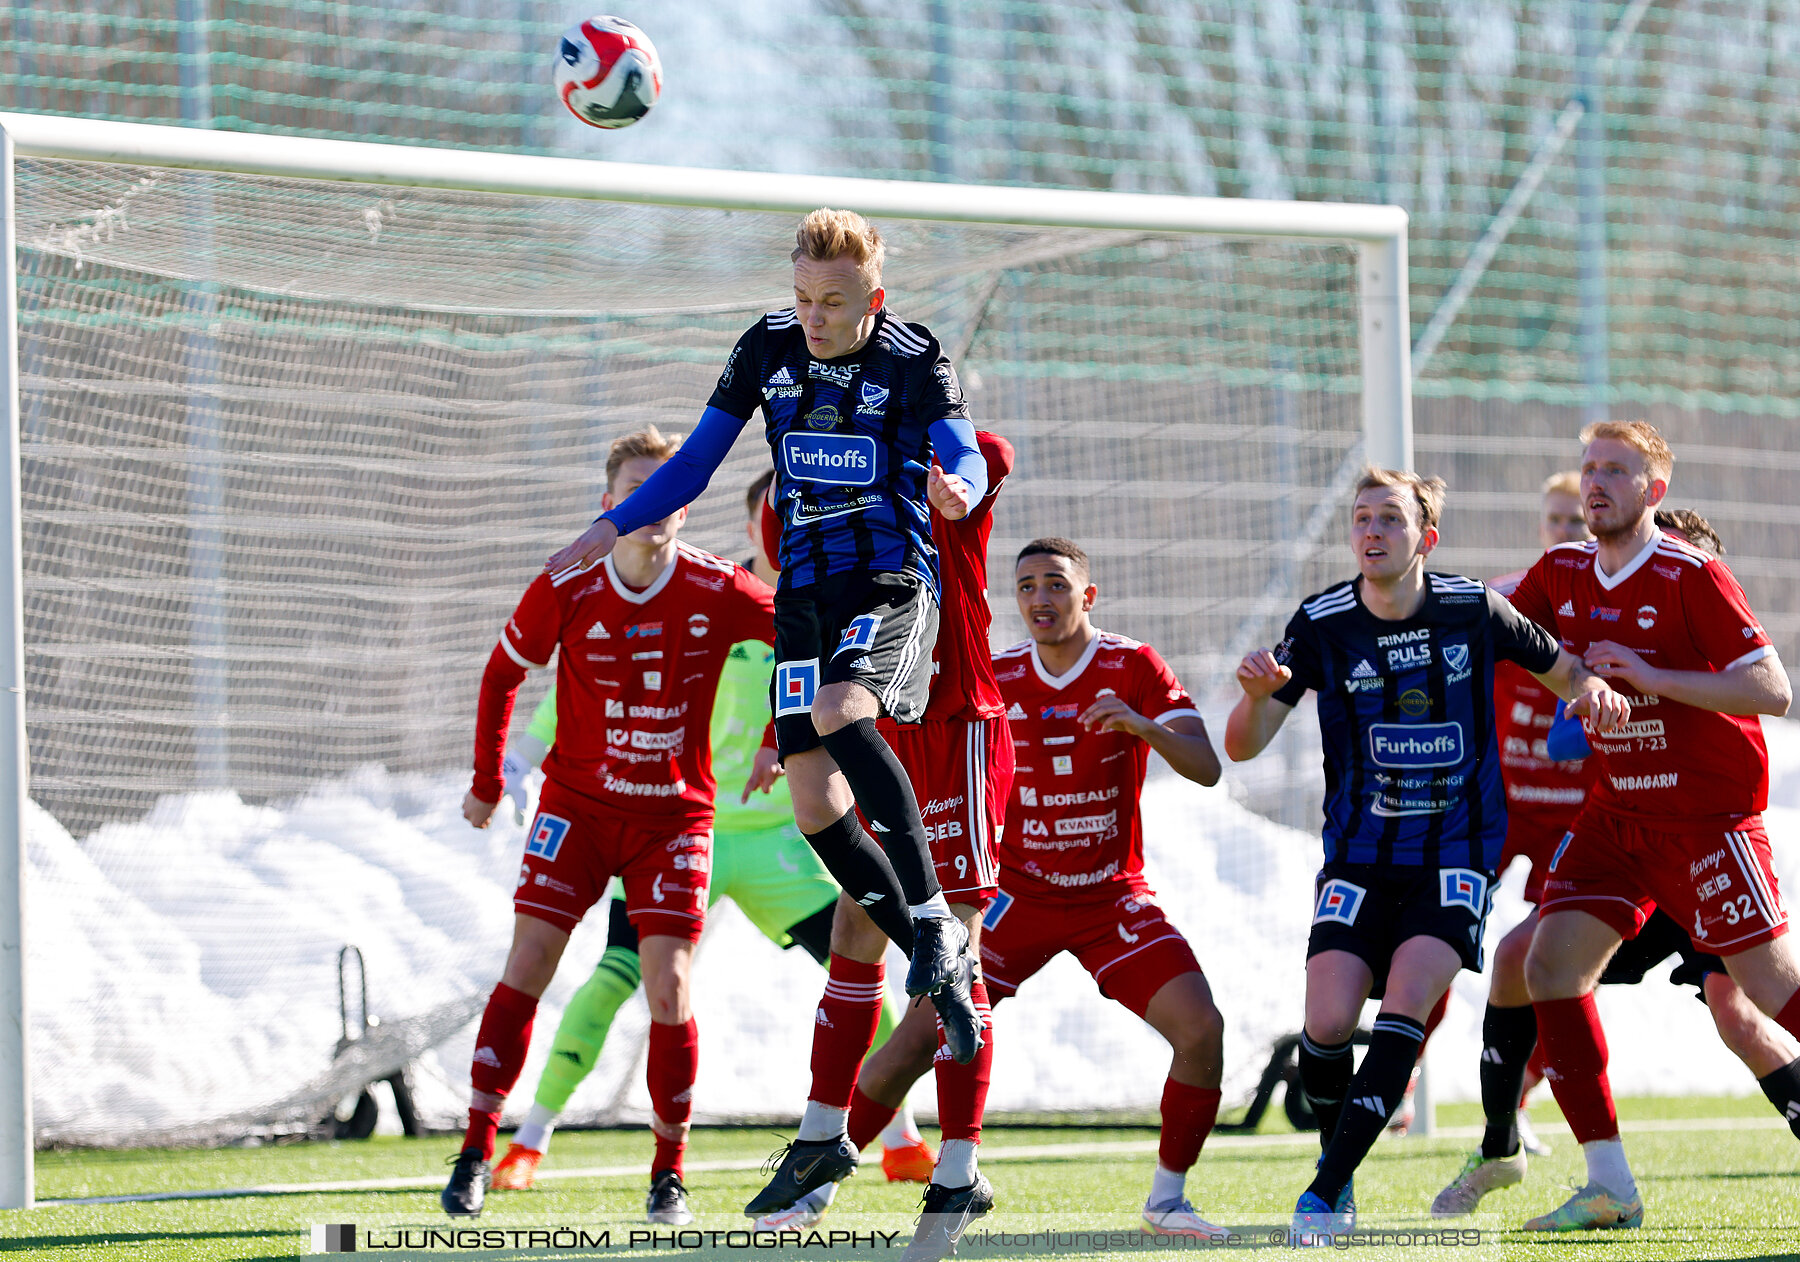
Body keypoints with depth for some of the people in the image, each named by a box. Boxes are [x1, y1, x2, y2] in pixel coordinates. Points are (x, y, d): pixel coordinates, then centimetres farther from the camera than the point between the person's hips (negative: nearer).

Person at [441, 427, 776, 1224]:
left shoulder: (717, 591, -11)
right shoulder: (565, 591, -9)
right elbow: (502, 675, 7)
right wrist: (487, 783, 8)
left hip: (674, 815, 0)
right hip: (577, 803, 0)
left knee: (668, 986, -9)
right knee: (527, 967, -10)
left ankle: (669, 1172, 4)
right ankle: (477, 1149, -4)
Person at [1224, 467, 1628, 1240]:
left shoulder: (1473, 610, -3)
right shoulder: (1322, 625, -4)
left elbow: (1561, 669, 13)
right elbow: (1242, 747, -5)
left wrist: (1593, 690, -11)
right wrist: (1257, 695, -28)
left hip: (1458, 850, -1)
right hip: (1359, 853, 1)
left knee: (1407, 1001, -21)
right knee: (1328, 1020, -14)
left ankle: (1328, 1189, -19)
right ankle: (1333, 1158, 14)